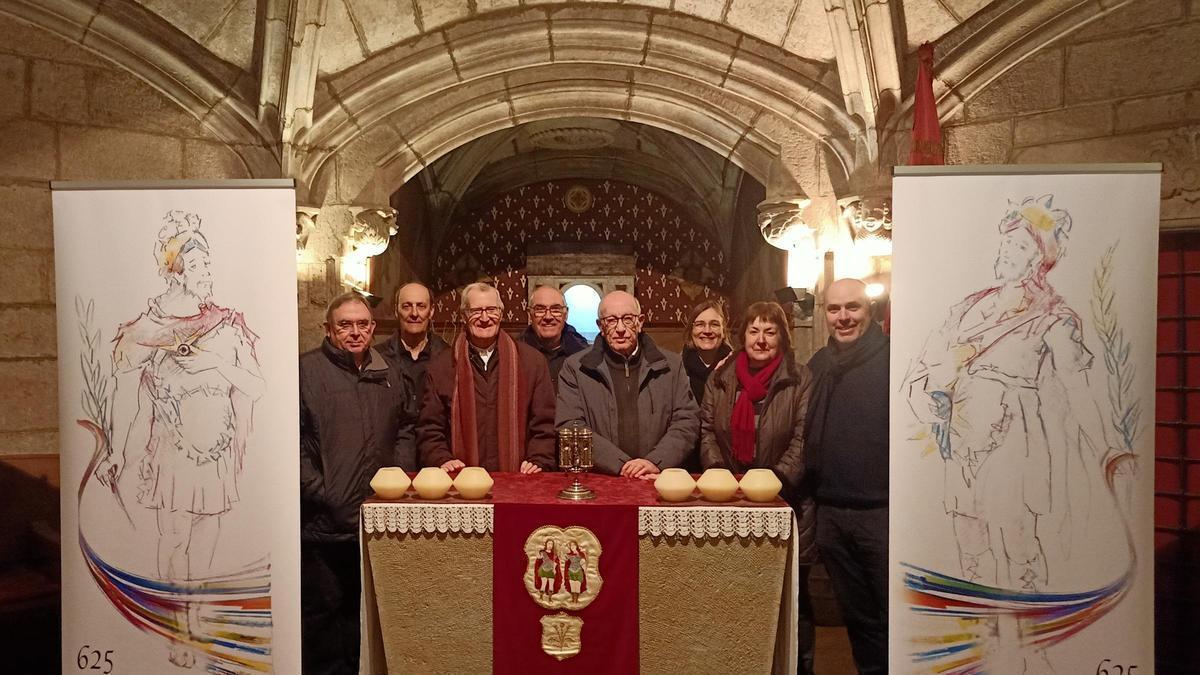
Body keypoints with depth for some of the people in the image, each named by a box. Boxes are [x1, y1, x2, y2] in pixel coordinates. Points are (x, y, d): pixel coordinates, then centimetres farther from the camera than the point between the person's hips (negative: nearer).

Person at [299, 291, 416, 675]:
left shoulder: (388, 376, 13)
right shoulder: (307, 370, -6)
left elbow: (404, 428, 21)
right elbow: (294, 439, -12)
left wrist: (401, 470, 6)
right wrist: (315, 489, -15)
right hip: (324, 520, -5)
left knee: (363, 605, 18)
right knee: (323, 607, 5)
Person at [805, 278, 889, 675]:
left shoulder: (891, 359, -7)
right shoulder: (817, 366, 10)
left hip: (882, 511, -5)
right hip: (830, 513, 5)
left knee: (891, 617, 6)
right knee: (857, 616, 18)